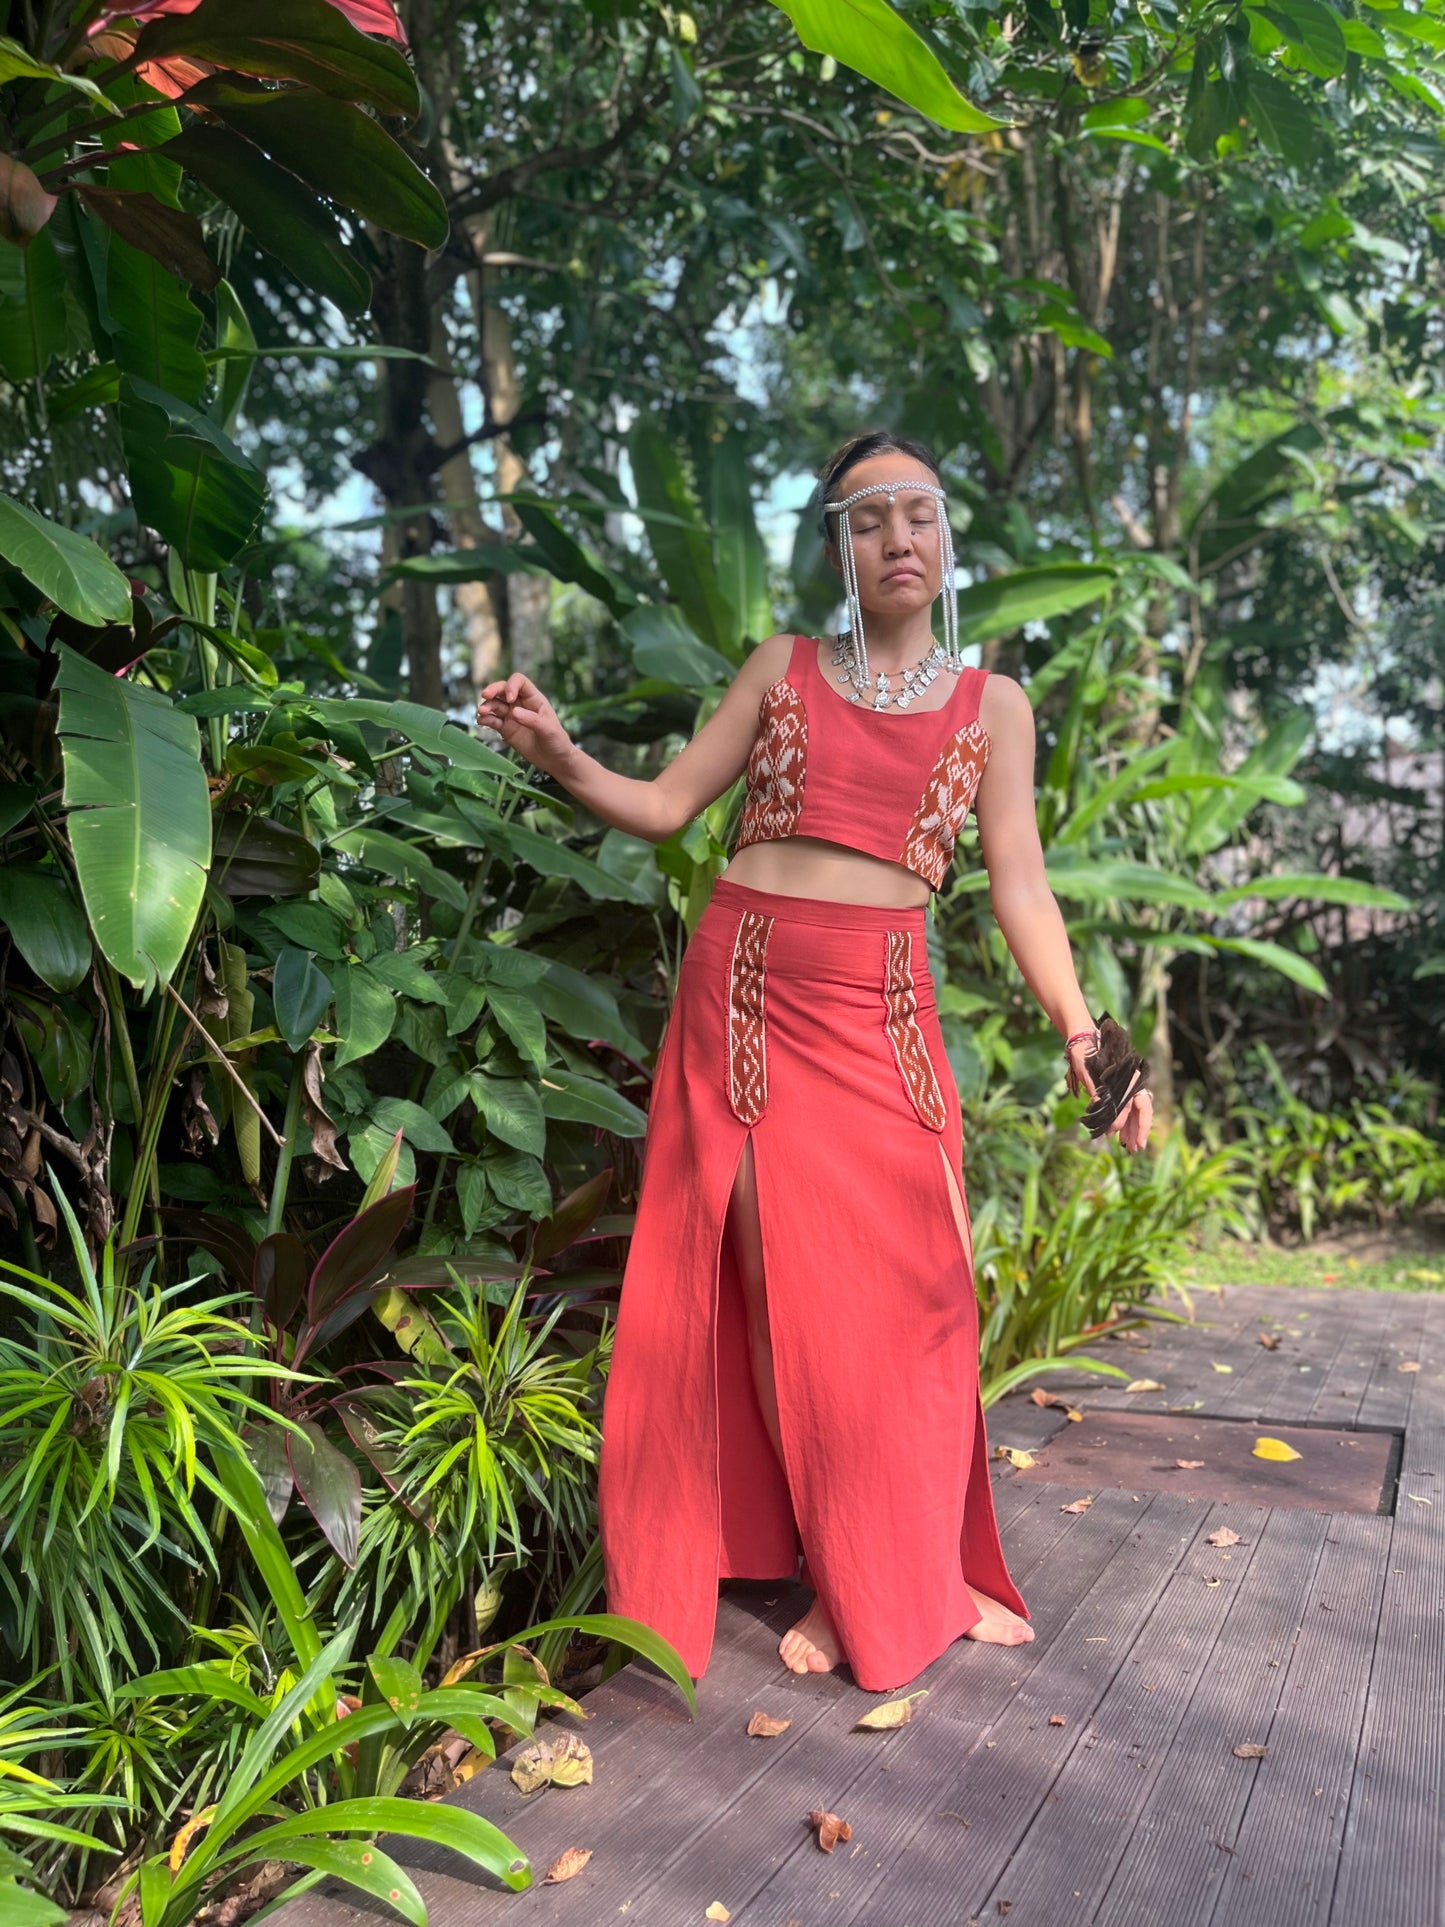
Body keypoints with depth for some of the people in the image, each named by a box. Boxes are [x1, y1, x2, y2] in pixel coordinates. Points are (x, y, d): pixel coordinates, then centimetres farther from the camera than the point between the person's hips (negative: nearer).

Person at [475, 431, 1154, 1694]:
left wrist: (1081, 1031, -7)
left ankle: (924, 1574, 20)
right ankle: (840, 1582, 18)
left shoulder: (992, 704, 10)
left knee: (905, 1288, -1)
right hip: (747, 993, 0)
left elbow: (1021, 886, 4)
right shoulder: (783, 668, 11)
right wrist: (558, 755, -6)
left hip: (879, 1013, 0)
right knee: (784, 1290, 1)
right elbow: (665, 806, 10)